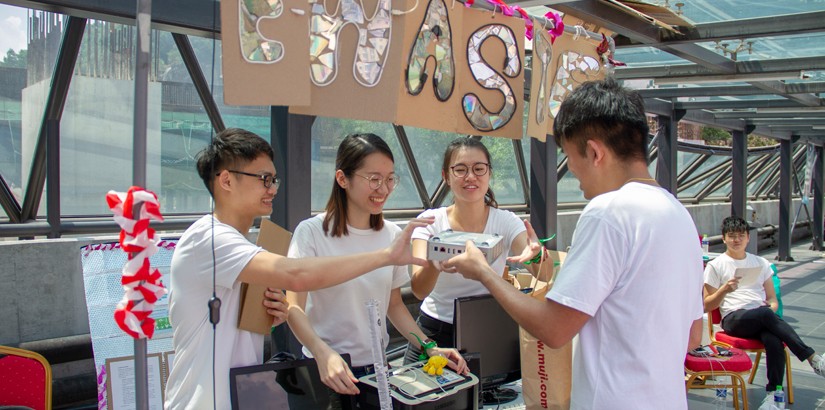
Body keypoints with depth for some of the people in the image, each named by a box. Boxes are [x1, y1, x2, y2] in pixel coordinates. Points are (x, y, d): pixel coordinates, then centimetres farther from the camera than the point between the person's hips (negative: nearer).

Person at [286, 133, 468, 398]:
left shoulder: (393, 235, 0)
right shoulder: (311, 232, -14)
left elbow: (394, 304, 9)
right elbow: (295, 307, -18)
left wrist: (430, 348, -3)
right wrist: (324, 354, -35)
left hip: (377, 366, 4)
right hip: (327, 369, -4)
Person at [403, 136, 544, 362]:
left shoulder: (506, 222, -6)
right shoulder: (430, 221, -8)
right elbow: (419, 290, -20)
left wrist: (536, 255, -43)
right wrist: (434, 265, -43)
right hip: (434, 333, 0)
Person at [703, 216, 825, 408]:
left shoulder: (761, 263, 23)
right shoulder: (715, 266, 10)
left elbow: (773, 300, 20)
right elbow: (707, 306, 6)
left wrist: (771, 307, -4)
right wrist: (724, 289, -12)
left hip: (763, 317, 3)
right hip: (734, 319, -3)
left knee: (774, 340, -34)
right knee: (765, 314, -37)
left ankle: (773, 393, -26)